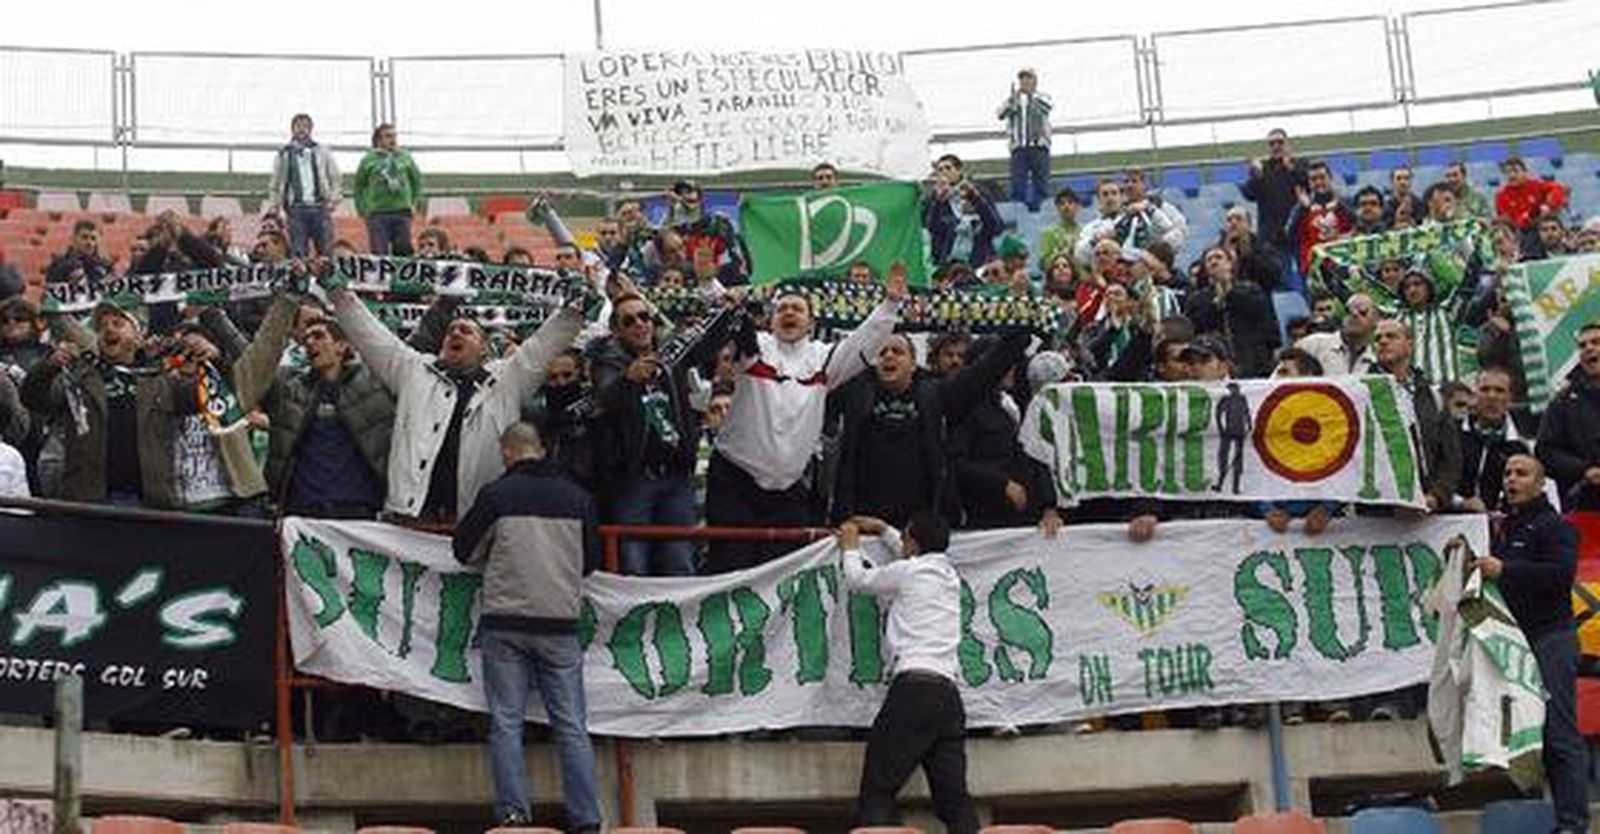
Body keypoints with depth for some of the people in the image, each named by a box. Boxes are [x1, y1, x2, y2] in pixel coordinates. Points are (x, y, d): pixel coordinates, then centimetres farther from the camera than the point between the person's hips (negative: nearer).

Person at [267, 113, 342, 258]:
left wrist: (333, 200, -1)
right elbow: (274, 185, 17)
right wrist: (273, 206, 8)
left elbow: (335, 178, 13)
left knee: (326, 252, -6)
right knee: (298, 254, -5)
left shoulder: (322, 152, 13)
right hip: (296, 209, 0)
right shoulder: (283, 155, 12)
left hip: (320, 208, 0)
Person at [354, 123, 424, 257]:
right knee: (379, 255, -5)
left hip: (402, 212, 3)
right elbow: (359, 186, 7)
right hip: (377, 214, -3)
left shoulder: (406, 157, 10)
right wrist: (362, 209, 2)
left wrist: (416, 203, 12)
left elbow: (417, 180, 18)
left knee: (404, 251, 5)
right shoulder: (368, 160, 2)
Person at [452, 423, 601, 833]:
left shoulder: (496, 495, -4)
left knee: (506, 723, 2)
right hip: (561, 623, 2)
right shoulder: (577, 498, 4)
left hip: (505, 623, -2)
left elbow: (464, 550, 6)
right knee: (571, 725, 4)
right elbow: (591, 560, 15)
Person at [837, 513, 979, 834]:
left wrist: (850, 546, 37)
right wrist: (883, 531, 53)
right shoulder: (949, 574, 21)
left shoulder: (908, 573, 2)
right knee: (953, 797, 2)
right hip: (948, 695, 7)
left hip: (913, 689, -7)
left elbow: (858, 579, 19)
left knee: (877, 791, -7)